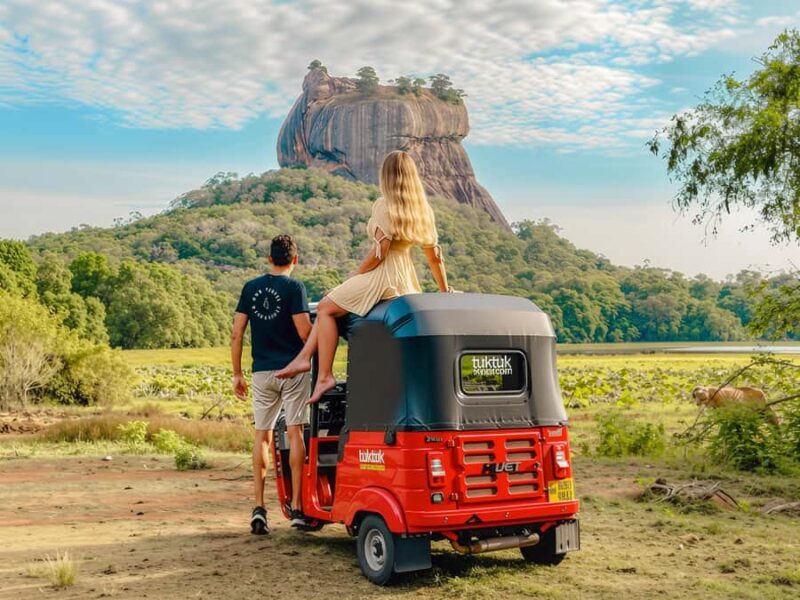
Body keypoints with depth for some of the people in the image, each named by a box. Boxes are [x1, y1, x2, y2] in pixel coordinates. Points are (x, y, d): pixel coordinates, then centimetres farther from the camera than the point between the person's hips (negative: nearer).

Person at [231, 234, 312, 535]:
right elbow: (305, 332, -14)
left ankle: (259, 507, 6)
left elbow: (236, 334, 5)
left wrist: (237, 374, 10)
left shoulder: (250, 287, 7)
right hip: (292, 369, -3)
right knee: (295, 433, 1)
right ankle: (296, 507, 2)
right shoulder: (294, 287, -7)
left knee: (262, 435, 9)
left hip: (262, 372, 3)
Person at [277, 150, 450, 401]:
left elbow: (379, 252, -17)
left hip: (383, 275, -8)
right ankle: (304, 356, 13)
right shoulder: (423, 209, 11)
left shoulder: (384, 205, -10)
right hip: (406, 280, 9)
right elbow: (435, 256, 12)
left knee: (326, 308, 1)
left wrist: (355, 276, -3)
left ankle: (324, 376, -4)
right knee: (328, 306, 17)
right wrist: (445, 294, 19)